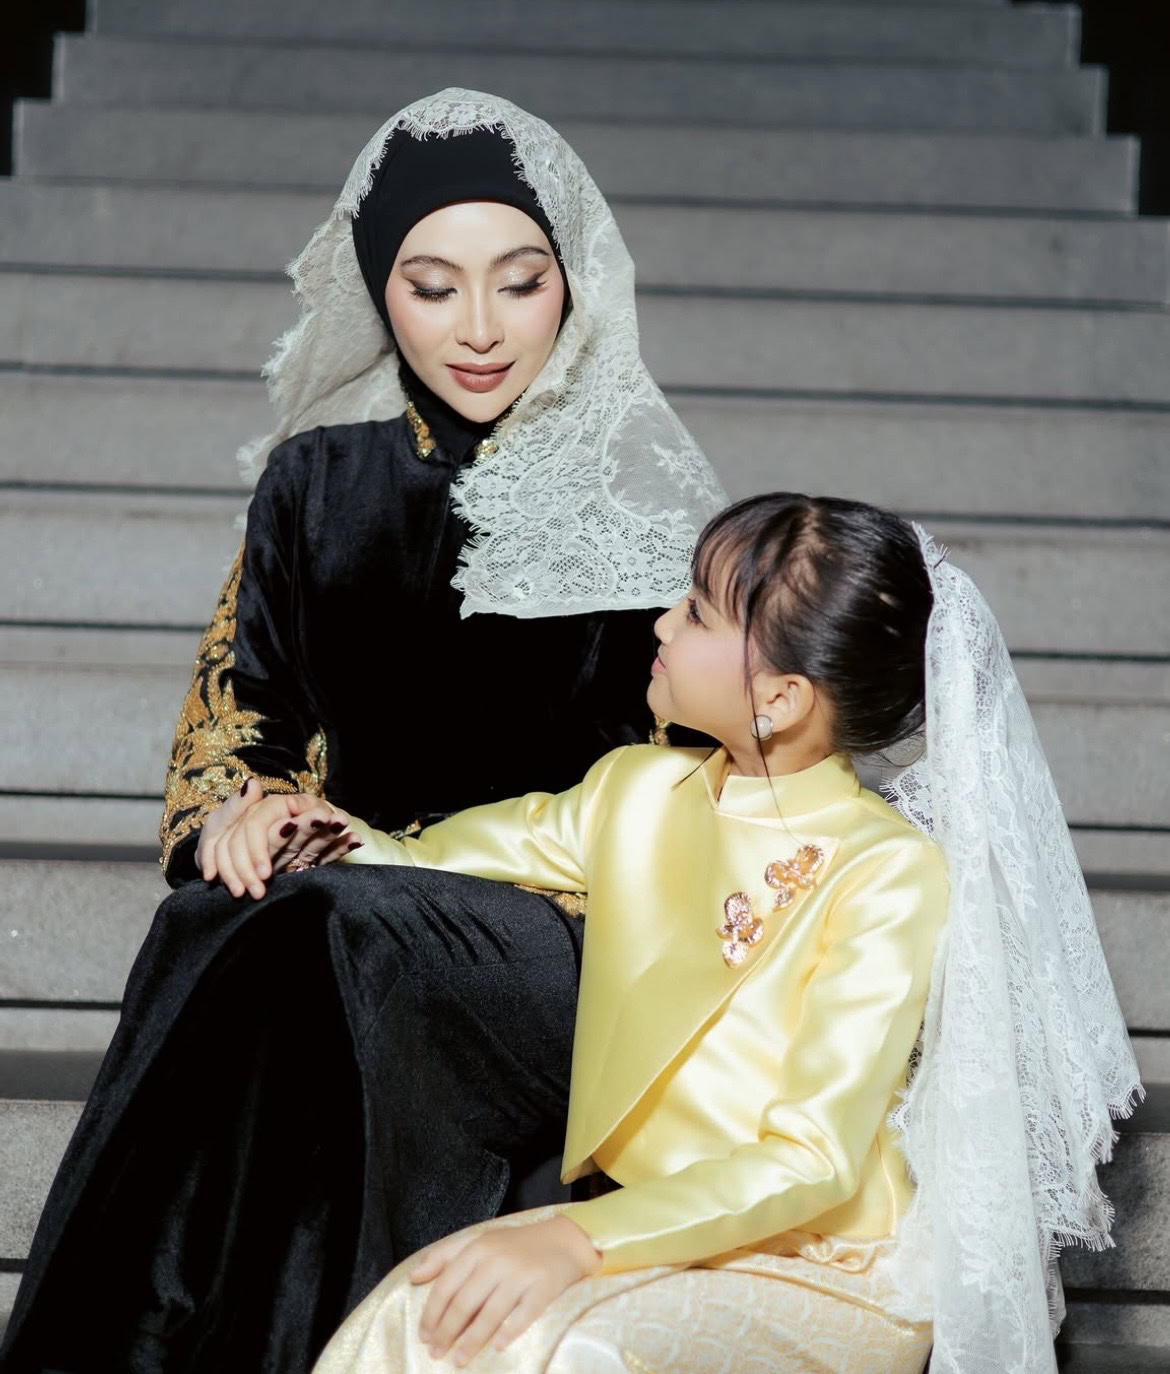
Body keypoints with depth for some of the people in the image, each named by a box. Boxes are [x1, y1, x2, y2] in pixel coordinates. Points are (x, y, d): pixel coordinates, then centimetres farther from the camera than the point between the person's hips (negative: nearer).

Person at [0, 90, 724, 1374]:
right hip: (346, 896, 3)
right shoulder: (318, 478, 12)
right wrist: (231, 811, -5)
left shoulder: (642, 498, 2)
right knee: (217, 944, -31)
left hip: (557, 932, -3)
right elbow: (239, 700, 18)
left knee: (325, 960, -33)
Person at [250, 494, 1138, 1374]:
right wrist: (363, 847, -1)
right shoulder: (638, 791, 2)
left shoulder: (889, 875, -17)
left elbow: (810, 1162, -23)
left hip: (824, 1272, -5)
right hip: (644, 1224, 5)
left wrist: (580, 1240, -34)